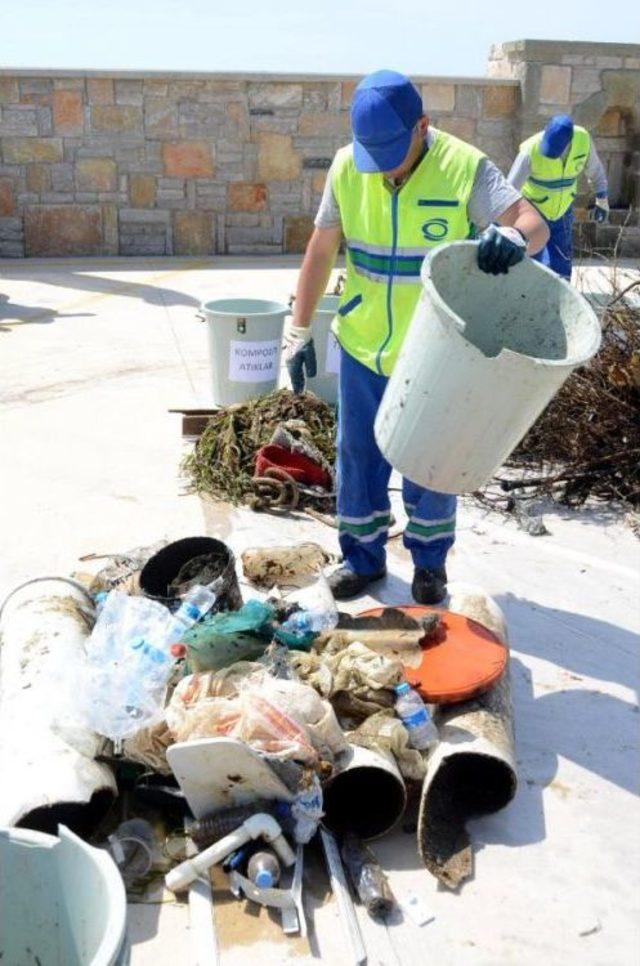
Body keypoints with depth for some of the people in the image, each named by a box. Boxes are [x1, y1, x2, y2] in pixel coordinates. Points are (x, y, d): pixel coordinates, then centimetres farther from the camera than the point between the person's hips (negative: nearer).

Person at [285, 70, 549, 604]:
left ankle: (430, 561, 31)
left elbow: (535, 224, -25)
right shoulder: (347, 168, -7)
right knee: (358, 456, 11)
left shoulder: (465, 168, -16)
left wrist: (515, 236, -49)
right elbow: (322, 249, 2)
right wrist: (300, 331, 1)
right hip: (362, 347, 3)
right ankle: (363, 556, 31)